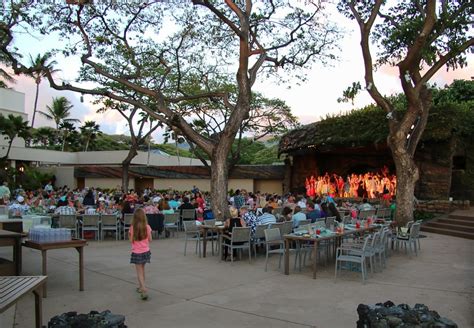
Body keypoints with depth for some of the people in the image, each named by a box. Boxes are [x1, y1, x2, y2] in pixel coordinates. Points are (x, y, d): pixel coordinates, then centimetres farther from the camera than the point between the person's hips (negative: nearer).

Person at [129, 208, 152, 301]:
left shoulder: (132, 228, -14)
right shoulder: (147, 227, -9)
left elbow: (131, 240, -9)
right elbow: (150, 240, -2)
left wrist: (129, 234, 8)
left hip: (136, 252, -3)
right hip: (145, 251, 3)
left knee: (139, 272, -1)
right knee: (142, 269, 23)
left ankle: (144, 290, -15)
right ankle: (141, 287, 36)